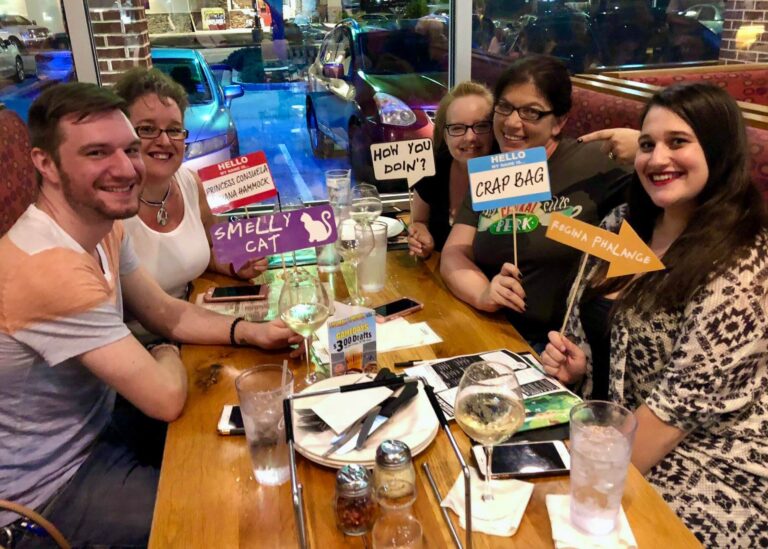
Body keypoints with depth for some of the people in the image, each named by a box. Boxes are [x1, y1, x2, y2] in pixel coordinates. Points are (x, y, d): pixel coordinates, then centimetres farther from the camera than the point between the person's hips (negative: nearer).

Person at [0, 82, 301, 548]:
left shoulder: (104, 227, -4)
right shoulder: (52, 268, -34)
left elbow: (166, 314, 5)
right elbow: (167, 399, -30)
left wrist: (248, 331, -12)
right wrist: (167, 357, -7)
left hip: (91, 435, 8)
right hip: (43, 493, -8)